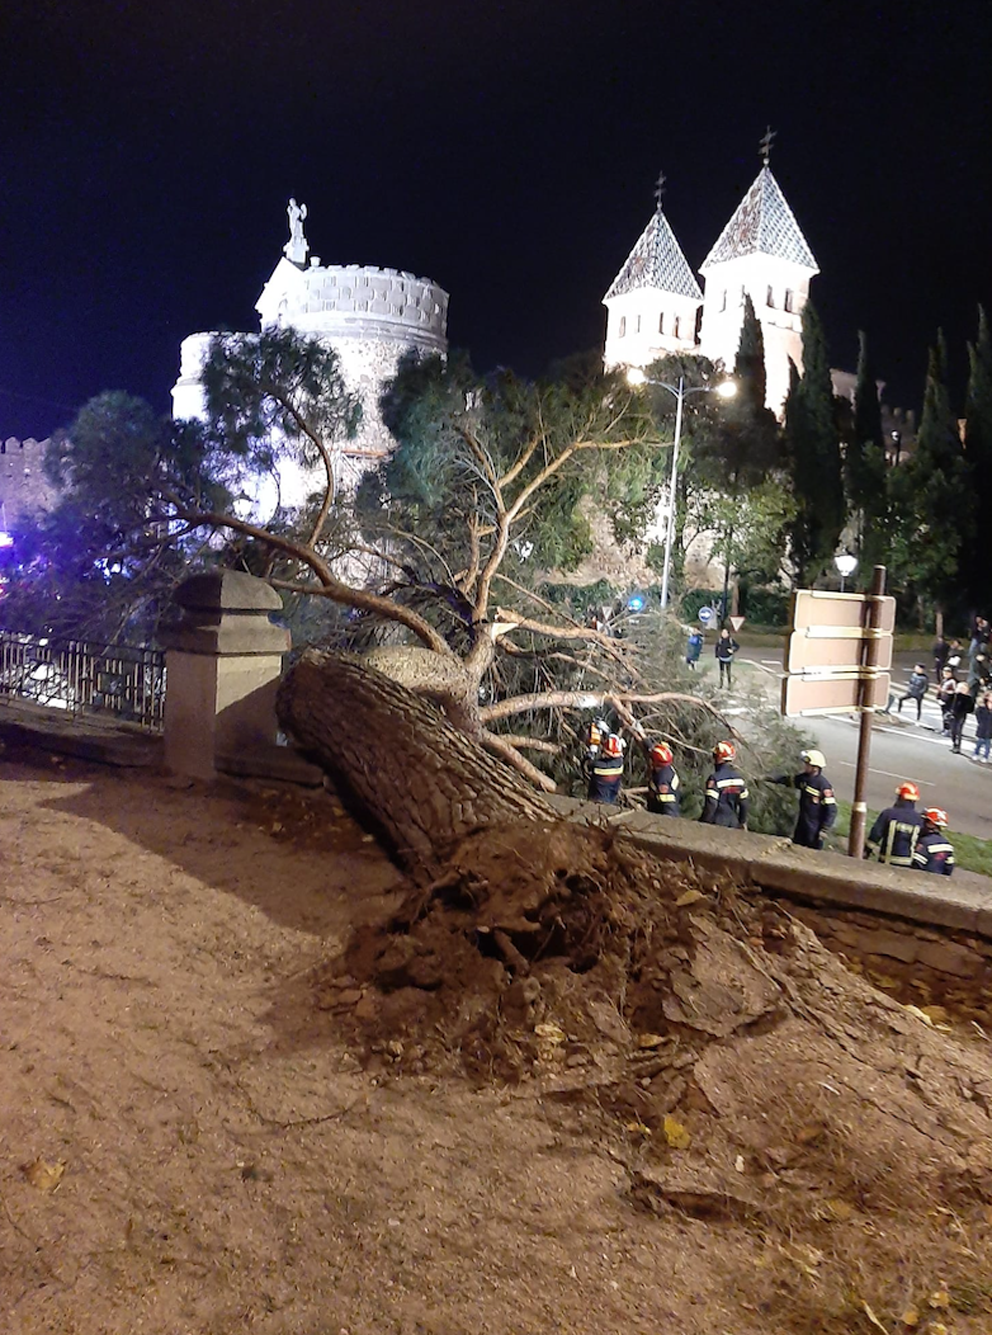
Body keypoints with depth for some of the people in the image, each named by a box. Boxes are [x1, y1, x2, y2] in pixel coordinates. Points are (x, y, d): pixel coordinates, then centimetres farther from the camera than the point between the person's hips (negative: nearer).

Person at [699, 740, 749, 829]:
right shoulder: (739, 778, 7)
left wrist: (703, 823, -7)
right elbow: (745, 802, 12)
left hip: (717, 823, -7)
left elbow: (711, 805, -17)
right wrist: (743, 821, 23)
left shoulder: (715, 779, -15)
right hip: (733, 824, 7)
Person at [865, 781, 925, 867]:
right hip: (907, 862, 2)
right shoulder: (919, 818, 0)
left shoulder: (888, 813, -7)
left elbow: (875, 834, -7)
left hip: (887, 860, -2)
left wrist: (866, 852, 2)